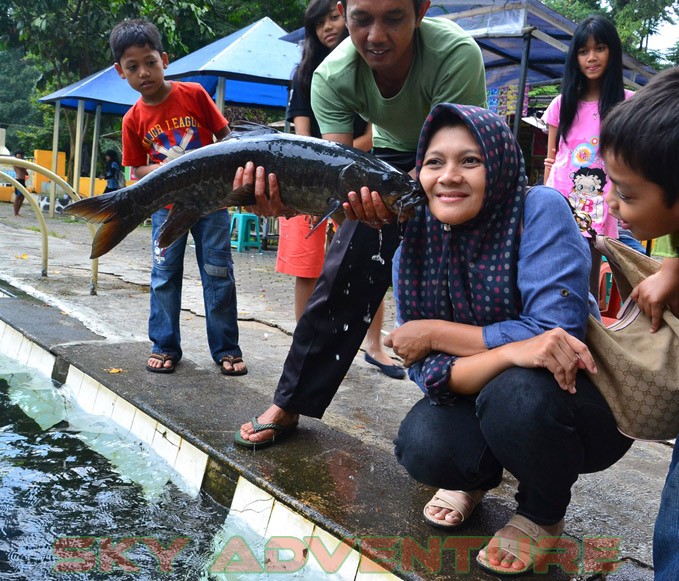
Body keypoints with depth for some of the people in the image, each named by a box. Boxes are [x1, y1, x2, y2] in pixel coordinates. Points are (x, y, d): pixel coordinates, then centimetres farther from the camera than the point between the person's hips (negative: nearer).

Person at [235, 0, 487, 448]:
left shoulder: (457, 54, -38)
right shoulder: (333, 77, -28)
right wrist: (288, 196, -54)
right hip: (392, 156, 2)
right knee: (344, 276, -4)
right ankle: (289, 405, 7)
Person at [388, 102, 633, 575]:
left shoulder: (540, 210, -21)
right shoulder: (414, 244, -10)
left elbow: (557, 332, -29)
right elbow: (426, 369, -17)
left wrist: (436, 332, -23)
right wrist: (510, 351, -36)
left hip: (584, 400, -3)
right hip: (480, 399, 3)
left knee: (517, 391, -35)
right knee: (421, 444, -26)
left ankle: (544, 513, -1)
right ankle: (478, 476, 13)